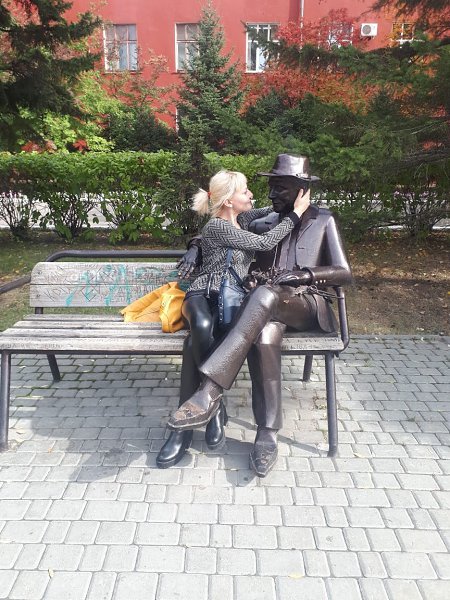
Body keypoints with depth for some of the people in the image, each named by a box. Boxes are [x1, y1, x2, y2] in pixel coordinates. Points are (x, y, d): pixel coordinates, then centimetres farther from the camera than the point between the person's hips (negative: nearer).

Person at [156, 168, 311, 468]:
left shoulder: (241, 218, 13)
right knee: (202, 326, -42)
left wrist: (289, 204, 16)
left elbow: (268, 212, 34)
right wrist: (295, 213, -5)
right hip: (204, 295, -4)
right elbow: (264, 243, -12)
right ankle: (215, 405, -28)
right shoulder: (218, 226, -9)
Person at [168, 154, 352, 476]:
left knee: (265, 294, -38)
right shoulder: (263, 223, 20)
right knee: (263, 339, -36)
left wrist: (308, 274, -15)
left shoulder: (323, 220, 11)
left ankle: (208, 394, -44)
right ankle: (267, 432, -26)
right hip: (268, 306, 3)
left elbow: (345, 273, 4)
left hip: (306, 304, -2)